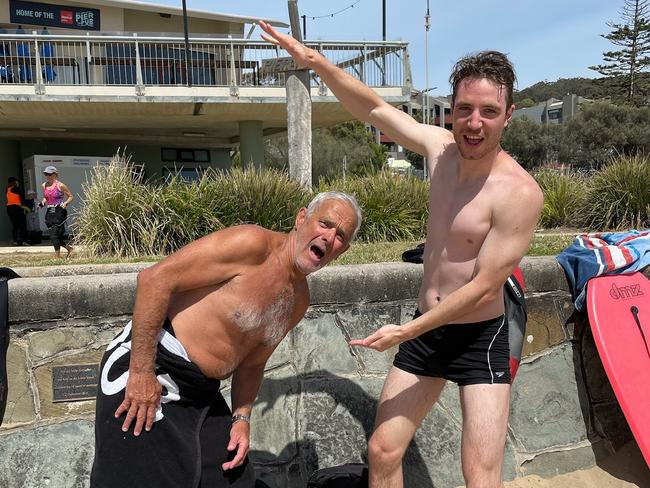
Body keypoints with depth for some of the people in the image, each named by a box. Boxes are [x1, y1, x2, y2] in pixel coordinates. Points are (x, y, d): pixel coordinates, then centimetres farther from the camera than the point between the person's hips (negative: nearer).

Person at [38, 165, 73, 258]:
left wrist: (65, 203, -17)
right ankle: (69, 248, 27)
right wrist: (42, 203, 3)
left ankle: (57, 256, -2)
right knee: (53, 235, 9)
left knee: (54, 234, -11)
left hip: (59, 211, -7)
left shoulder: (60, 185, -6)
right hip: (49, 212, 7)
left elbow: (71, 196, 0)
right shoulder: (44, 185, 11)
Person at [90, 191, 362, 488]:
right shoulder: (254, 244, -20)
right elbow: (154, 278, -23)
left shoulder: (299, 300, 5)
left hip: (203, 393, 8)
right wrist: (141, 372, -24)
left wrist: (241, 418, 4)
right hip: (147, 367, -8)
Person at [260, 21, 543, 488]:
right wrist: (317, 61, -3)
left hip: (480, 339, -5)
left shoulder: (519, 192, -21)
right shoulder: (441, 147, -4)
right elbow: (374, 109, 6)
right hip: (426, 329, 5)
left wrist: (405, 332, -15)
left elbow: (483, 287, -19)